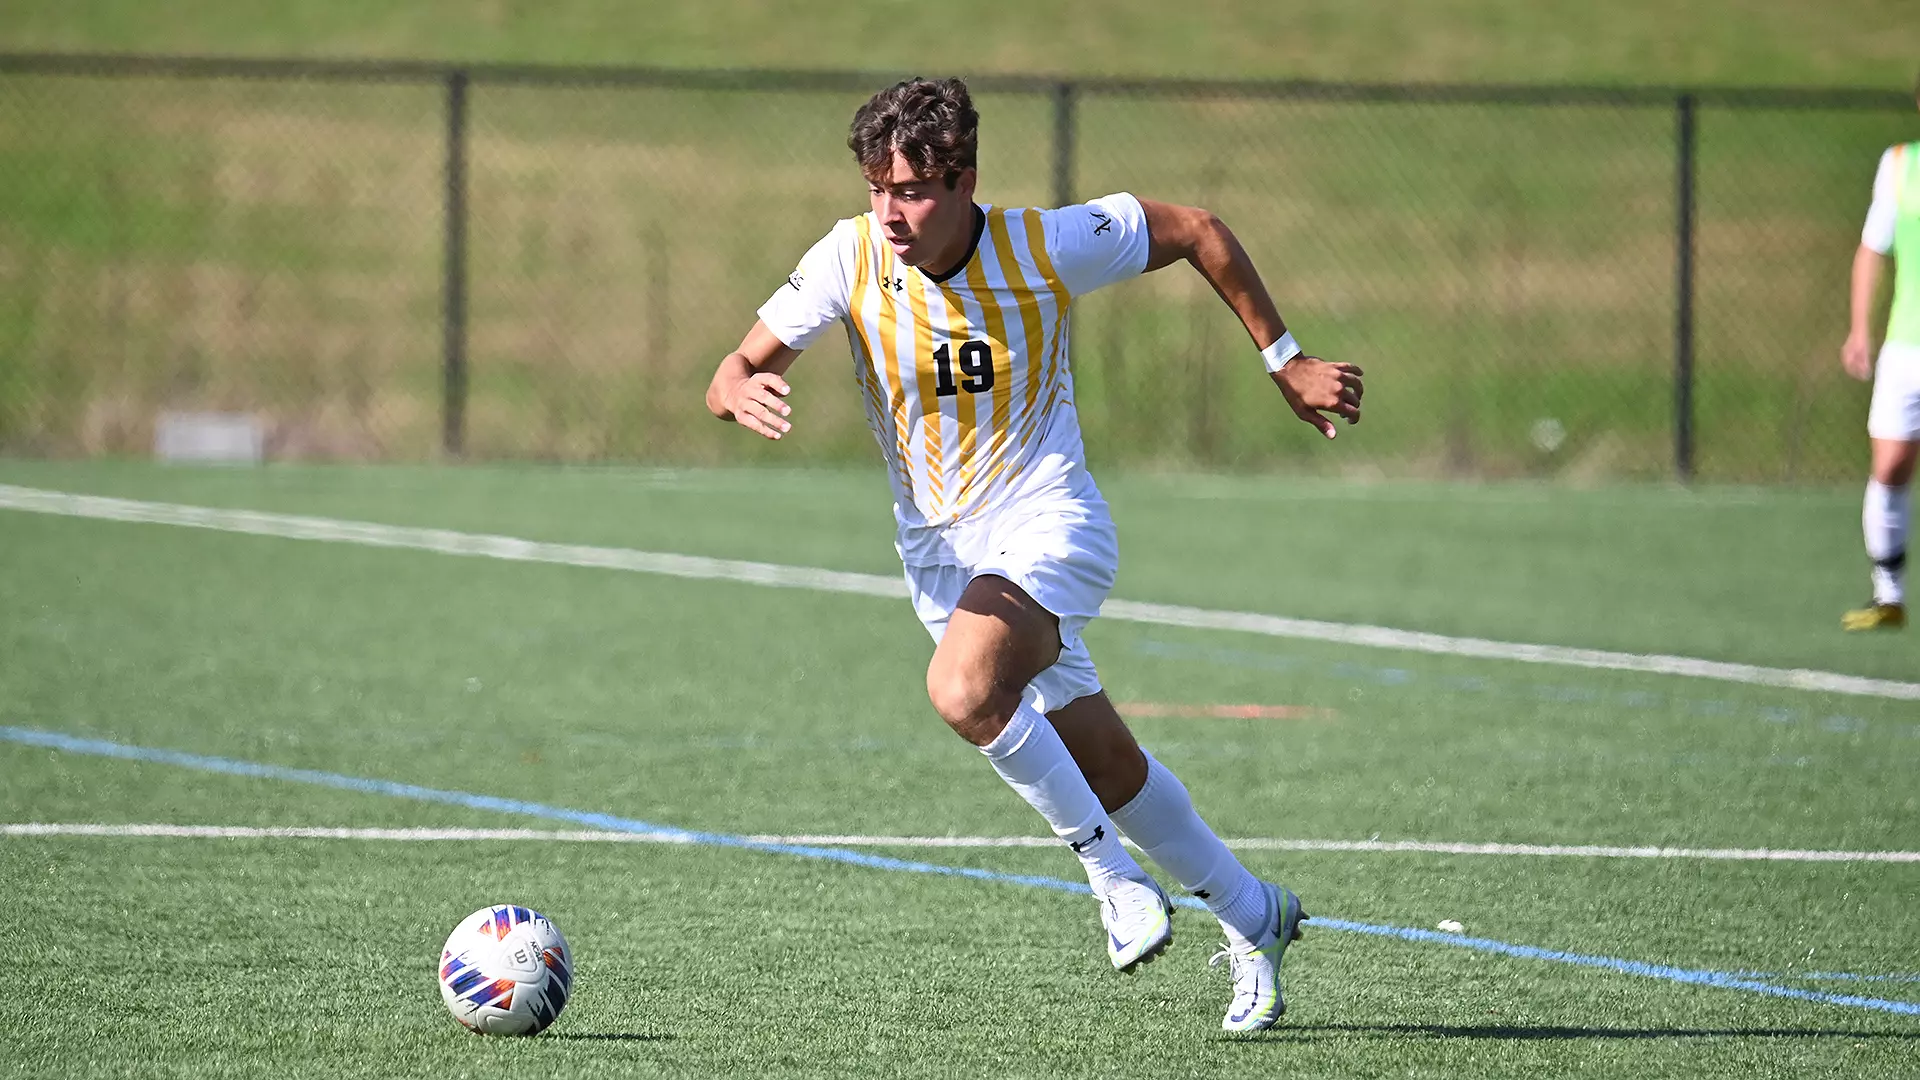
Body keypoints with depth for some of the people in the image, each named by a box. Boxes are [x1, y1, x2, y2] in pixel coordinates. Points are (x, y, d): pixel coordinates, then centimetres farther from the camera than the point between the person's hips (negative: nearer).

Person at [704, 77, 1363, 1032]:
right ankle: (1251, 916, 32)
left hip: (1047, 522, -4)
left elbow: (1194, 230, -2)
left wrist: (1282, 360, 3)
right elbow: (734, 374, -12)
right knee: (1103, 765, 11)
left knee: (964, 690, -32)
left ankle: (1110, 868, -12)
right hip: (938, 548, 4)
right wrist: (741, 391, -37)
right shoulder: (851, 257, -12)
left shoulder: (1044, 247, -17)